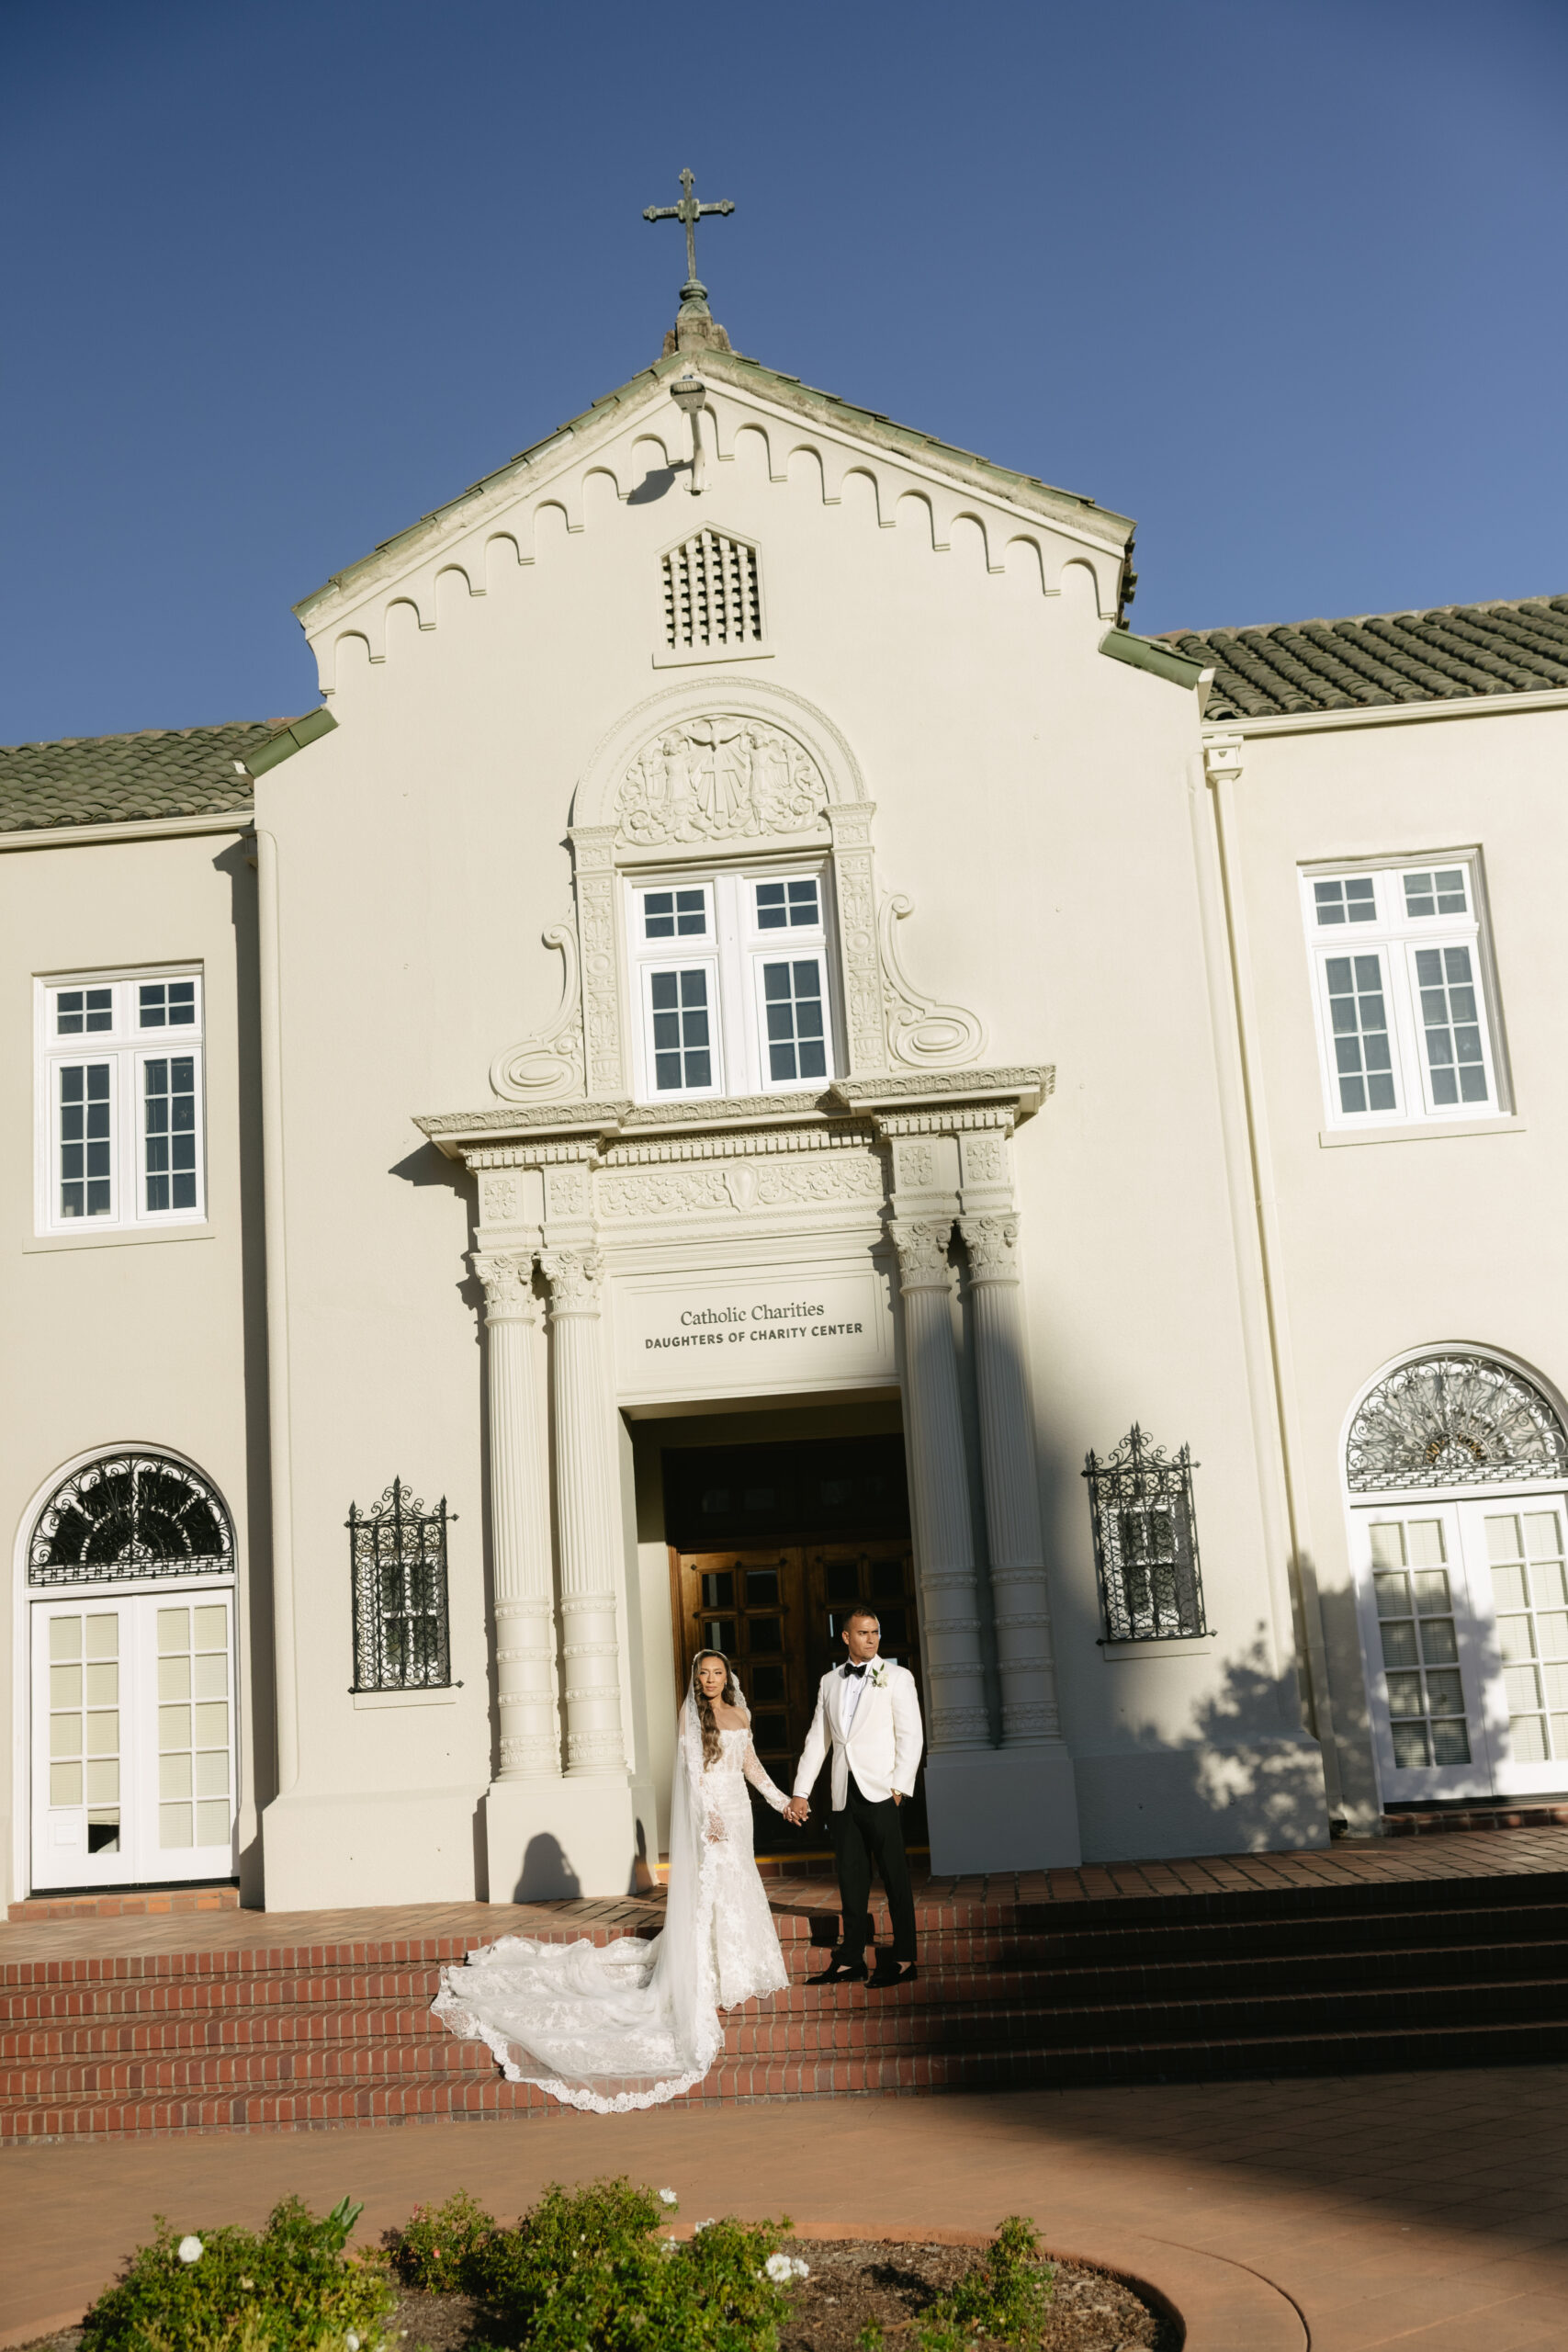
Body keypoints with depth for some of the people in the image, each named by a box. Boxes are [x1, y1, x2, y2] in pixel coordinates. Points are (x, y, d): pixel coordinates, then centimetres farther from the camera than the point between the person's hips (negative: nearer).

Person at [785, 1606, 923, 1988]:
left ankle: (903, 1959, 7)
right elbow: (817, 1739, 16)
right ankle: (851, 1961, 14)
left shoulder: (896, 1677, 1)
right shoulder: (829, 1682, 14)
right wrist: (800, 1792, 11)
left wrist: (899, 1788, -12)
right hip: (843, 1796, 4)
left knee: (894, 1878, 1)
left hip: (881, 1794, -4)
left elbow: (911, 1736, -4)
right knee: (851, 1879, 8)